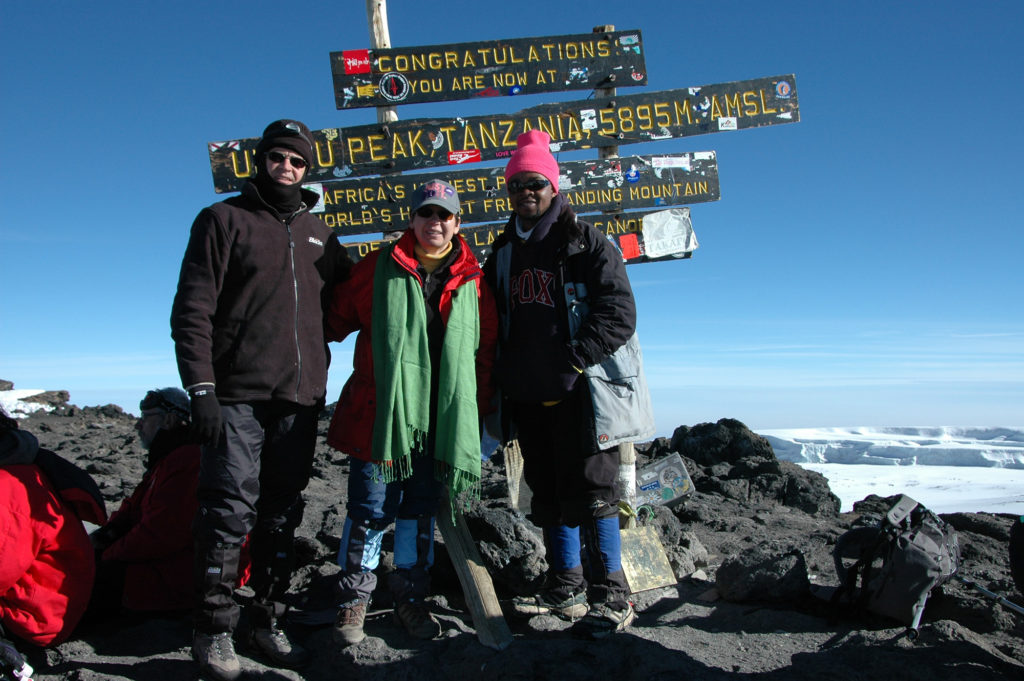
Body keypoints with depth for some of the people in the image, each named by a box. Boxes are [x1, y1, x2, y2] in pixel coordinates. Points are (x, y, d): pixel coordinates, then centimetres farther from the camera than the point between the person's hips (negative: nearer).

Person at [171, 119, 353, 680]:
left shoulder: (317, 234, 18)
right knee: (230, 509, -5)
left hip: (299, 400, 5)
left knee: (282, 513, 8)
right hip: (236, 397, -4)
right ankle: (214, 630, 8)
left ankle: (268, 623, 18)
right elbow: (192, 310, -5)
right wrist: (200, 388, -13)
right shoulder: (224, 219, 4)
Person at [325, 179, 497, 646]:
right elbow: (338, 317, 11)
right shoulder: (380, 267, 2)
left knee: (420, 509, 12)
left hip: (441, 418, 2)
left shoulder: (472, 281, 8)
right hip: (380, 410, -2)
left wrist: (478, 410, 7)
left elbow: (485, 352, 11)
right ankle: (354, 599, 18)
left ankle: (410, 597, 26)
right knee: (370, 509, 1)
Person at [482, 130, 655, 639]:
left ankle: (611, 597, 4)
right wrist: (503, 377, 10)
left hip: (580, 391, -6)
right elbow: (492, 322, 22)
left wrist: (572, 361, -18)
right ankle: (565, 587, 23)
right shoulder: (504, 252, 16)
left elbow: (619, 315, -10)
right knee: (548, 494, 11)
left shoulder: (586, 243, -2)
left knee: (589, 491, -6)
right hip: (528, 395, 6)